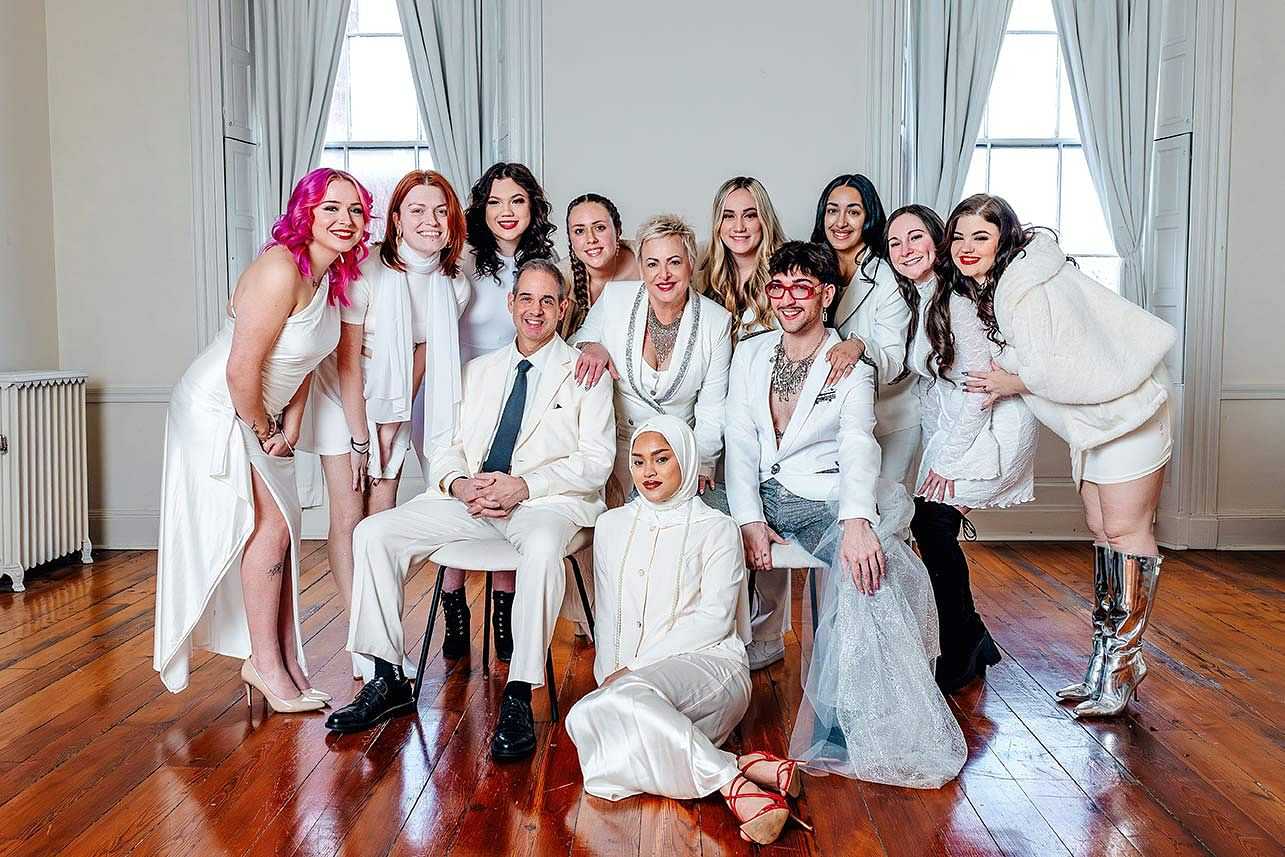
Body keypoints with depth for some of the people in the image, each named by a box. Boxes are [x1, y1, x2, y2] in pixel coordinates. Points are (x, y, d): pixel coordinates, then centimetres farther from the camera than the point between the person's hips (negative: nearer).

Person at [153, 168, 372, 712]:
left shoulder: (331, 277, 1)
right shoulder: (280, 269, -27)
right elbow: (242, 369, -27)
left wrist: (289, 428, 1)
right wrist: (263, 431, -12)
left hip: (260, 416, 9)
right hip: (217, 409, -9)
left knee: (279, 527, 8)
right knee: (270, 523, -10)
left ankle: (284, 659, 17)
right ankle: (266, 663, 3)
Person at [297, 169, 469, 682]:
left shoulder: (453, 286, -9)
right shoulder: (366, 272, -23)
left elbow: (420, 355, -2)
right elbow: (348, 360, -19)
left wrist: (392, 426, -7)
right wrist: (359, 437, -16)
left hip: (394, 407, 4)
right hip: (342, 399, -4)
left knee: (383, 517, 1)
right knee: (348, 516, -8)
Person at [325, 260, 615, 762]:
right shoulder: (480, 370, 21)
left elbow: (596, 462, -3)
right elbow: (447, 446, 17)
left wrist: (523, 486, -16)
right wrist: (458, 483, -7)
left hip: (546, 499, -5)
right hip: (469, 497, 5)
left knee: (542, 547, -40)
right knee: (373, 532, -13)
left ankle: (518, 698, -32)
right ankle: (388, 680, -7)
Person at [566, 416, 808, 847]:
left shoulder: (716, 528, 5)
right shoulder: (612, 525, 19)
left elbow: (714, 619, -5)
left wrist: (634, 668, -11)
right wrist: (609, 674, 1)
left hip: (707, 663, -4)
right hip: (626, 678, 4)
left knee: (626, 697, -36)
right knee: (586, 717, -31)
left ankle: (736, 786, -32)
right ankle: (749, 767, -31)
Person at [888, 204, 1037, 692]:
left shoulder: (956, 300, -17)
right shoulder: (916, 302, 10)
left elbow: (980, 384, -19)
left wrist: (949, 460, -16)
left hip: (991, 427, -8)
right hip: (951, 429, 8)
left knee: (933, 521, -15)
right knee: (929, 526, 2)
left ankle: (961, 654, 0)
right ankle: (974, 645, 17)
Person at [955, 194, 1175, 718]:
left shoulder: (1031, 286, -23)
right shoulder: (994, 287, 7)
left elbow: (1069, 366, -26)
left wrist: (1016, 383, -13)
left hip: (1125, 409, -10)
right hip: (1092, 417, 10)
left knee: (1126, 529, -6)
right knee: (1101, 530, 10)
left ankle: (1123, 661, 2)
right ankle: (1107, 657, 17)